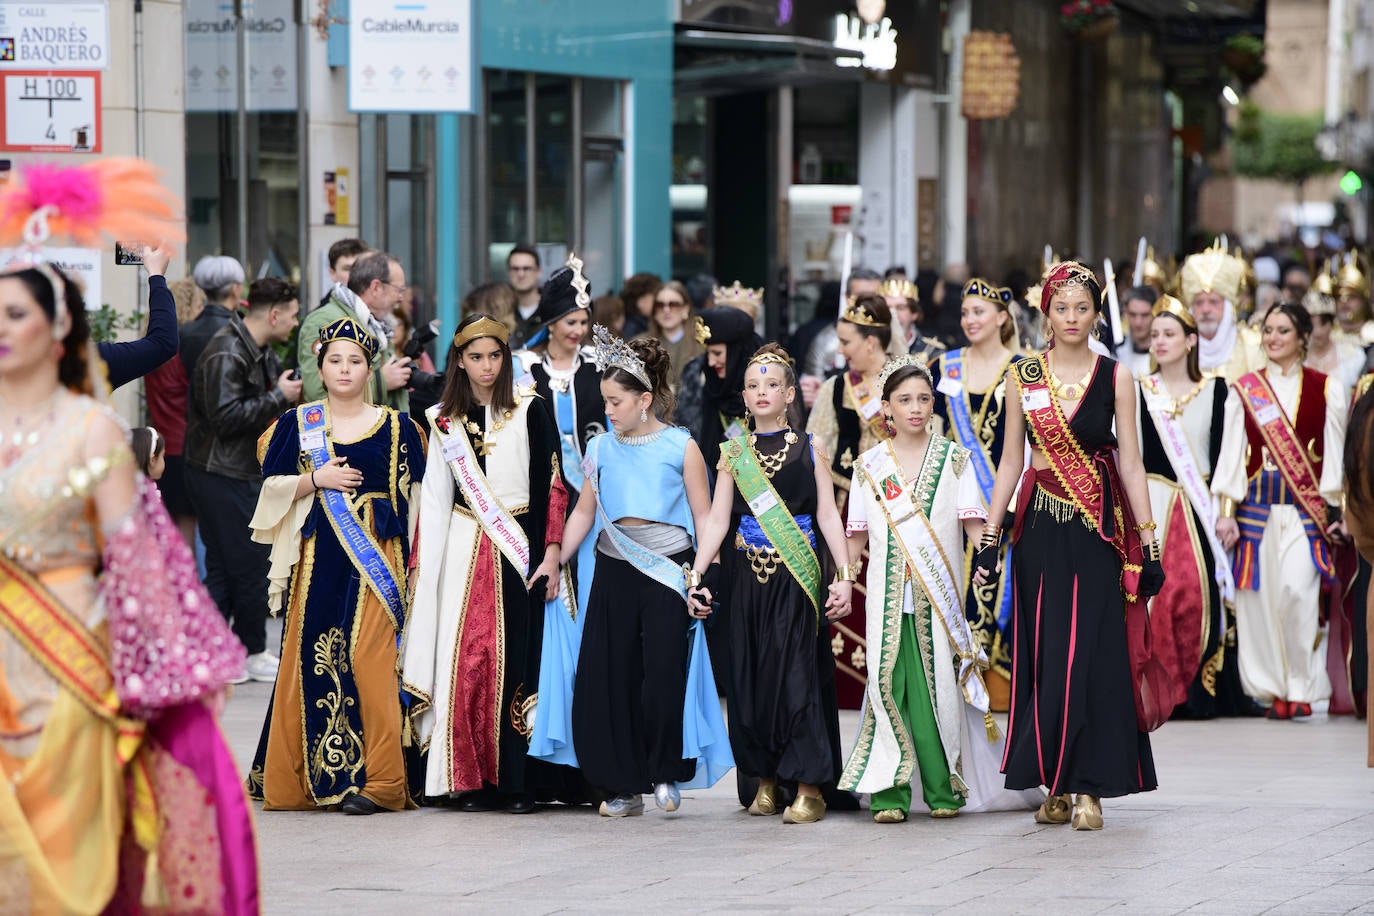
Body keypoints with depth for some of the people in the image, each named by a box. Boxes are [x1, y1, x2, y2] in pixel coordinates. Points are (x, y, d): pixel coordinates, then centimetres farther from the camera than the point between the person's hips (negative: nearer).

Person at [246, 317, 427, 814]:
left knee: (368, 660, -11)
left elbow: (412, 501, 7)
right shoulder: (297, 424, 10)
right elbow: (272, 488, 7)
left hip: (375, 561, -2)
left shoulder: (395, 427, 7)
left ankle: (377, 781, -12)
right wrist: (317, 480, -9)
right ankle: (306, 777, 9)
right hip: (317, 560, 2)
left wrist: (409, 563, -1)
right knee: (310, 659, -1)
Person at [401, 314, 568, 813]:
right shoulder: (444, 421, 11)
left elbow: (553, 484, -2)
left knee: (516, 657, -6)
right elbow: (435, 498, 13)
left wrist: (551, 553, -10)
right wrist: (424, 567, 8)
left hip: (519, 547, -3)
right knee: (466, 658, -3)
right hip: (464, 551, 3)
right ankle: (472, 780, 2)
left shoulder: (530, 412, 2)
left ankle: (517, 780, -2)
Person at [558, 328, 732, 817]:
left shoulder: (681, 447, -1)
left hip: (667, 572, -4)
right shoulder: (602, 449, 9)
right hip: (615, 571, 4)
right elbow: (584, 510, 15)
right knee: (610, 676, 0)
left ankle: (667, 772, 10)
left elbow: (702, 516, 0)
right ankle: (624, 787, 9)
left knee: (664, 675, -9)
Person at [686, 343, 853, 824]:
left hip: (797, 578, -3)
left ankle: (808, 788, -7)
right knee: (750, 675, 3)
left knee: (798, 671, -9)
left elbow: (829, 517, 2)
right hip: (749, 577, 3)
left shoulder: (808, 450, 4)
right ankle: (766, 780, 15)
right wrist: (697, 574, -5)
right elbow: (717, 520, 6)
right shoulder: (734, 453, 9)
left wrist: (843, 576, -7)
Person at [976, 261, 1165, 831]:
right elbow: (1010, 462, 10)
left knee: (1093, 654, -6)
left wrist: (1148, 542, -3)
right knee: (1044, 654, 1)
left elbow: (1130, 462, 2)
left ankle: (1089, 788, -2)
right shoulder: (1024, 378, 7)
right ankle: (1056, 783, 9)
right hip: (1040, 530, 2)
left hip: (1099, 530, -2)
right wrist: (988, 537, 4)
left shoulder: (1114, 378, 3)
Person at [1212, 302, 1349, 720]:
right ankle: (1272, 688, 6)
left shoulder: (1326, 389, 7)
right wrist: (1227, 511, 0)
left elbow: (1335, 454, 6)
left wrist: (1337, 510, 1)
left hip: (1306, 509, -2)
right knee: (1260, 598, -3)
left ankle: (1301, 686, -7)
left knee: (1298, 590, -17)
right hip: (1256, 507, 2)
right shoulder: (1244, 389, 9)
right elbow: (1231, 451, 7)